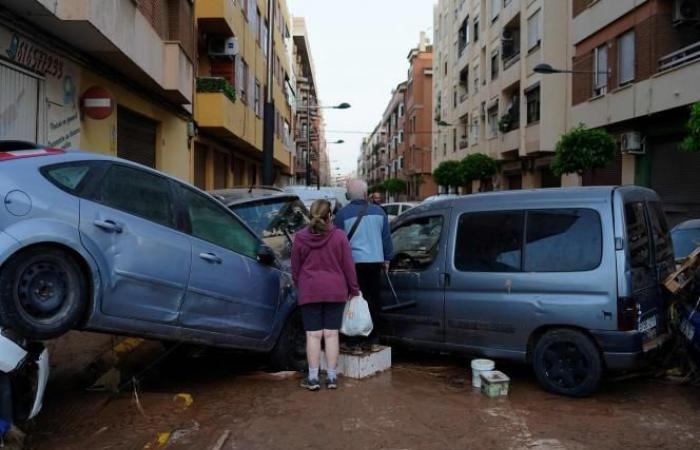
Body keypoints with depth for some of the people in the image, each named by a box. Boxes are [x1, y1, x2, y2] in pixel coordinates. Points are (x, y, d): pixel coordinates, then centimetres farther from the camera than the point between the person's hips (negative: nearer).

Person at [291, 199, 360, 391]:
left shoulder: (300, 237, -1)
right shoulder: (339, 236, -4)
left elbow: (295, 268, 6)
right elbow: (348, 266, -1)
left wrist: (300, 287, 21)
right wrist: (354, 289, 9)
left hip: (309, 291, 0)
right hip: (335, 291, 0)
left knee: (313, 334, 3)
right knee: (331, 334, 5)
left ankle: (313, 378, 4)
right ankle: (331, 377, 10)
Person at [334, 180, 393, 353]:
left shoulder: (343, 214, -4)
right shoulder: (378, 211, 6)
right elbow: (386, 238, 12)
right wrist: (387, 259, 21)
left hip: (354, 262, -3)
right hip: (375, 261, 3)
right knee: (373, 301, 11)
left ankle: (353, 343, 3)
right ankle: (372, 341, 19)